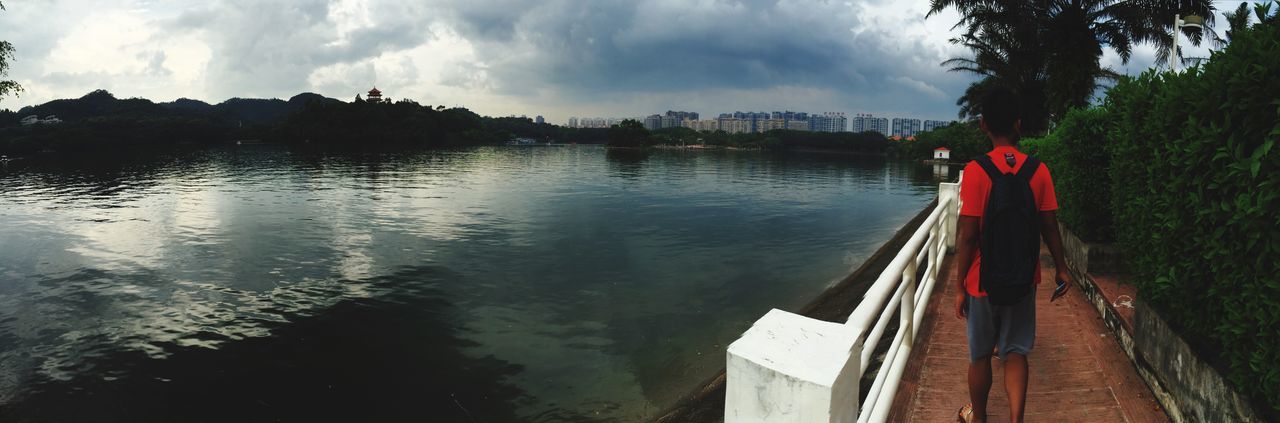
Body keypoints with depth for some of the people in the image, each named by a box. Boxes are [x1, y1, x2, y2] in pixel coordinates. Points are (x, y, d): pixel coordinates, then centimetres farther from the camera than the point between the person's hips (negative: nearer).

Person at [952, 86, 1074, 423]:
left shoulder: (976, 170, -16)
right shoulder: (1038, 170, -5)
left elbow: (967, 236, -16)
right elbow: (1050, 227, 1)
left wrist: (960, 286, -8)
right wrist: (1061, 268, 17)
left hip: (983, 280, -2)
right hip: (1023, 279, 3)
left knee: (980, 355, 14)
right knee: (1015, 353, 14)